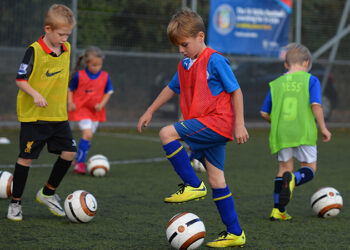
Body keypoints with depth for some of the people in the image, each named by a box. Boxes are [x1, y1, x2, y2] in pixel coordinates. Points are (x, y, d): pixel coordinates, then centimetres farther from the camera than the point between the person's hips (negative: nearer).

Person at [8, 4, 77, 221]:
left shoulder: (66, 49, 6)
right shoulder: (35, 51, -14)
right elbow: (21, 79, -14)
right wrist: (35, 94, -28)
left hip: (59, 114, 6)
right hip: (34, 115, -6)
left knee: (69, 152, 1)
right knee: (26, 157, -1)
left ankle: (48, 193, 20)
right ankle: (15, 202, 11)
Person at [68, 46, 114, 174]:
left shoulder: (105, 76, 0)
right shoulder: (79, 76, -8)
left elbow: (108, 92, 8)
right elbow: (70, 90, 3)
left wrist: (102, 104, -8)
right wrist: (70, 103, -12)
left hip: (96, 111, 4)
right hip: (81, 108, -4)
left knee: (88, 137, 8)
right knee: (87, 133, -20)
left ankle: (78, 161, 23)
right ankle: (80, 162, -14)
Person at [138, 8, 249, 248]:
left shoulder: (215, 61, -11)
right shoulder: (185, 66, 14)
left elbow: (235, 91, -10)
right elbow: (171, 88, 27)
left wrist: (239, 124, -13)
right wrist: (150, 111, 30)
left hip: (216, 122, -8)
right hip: (206, 129, 8)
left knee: (167, 133, -20)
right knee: (216, 178, 7)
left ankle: (193, 185, -14)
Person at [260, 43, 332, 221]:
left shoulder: (276, 84, 9)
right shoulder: (311, 80, 0)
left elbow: (265, 113, 10)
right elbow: (316, 105, -12)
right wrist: (323, 128, -2)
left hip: (281, 133, 3)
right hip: (304, 131, -3)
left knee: (285, 167, 13)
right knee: (309, 168, 8)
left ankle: (278, 210, 7)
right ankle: (293, 179, -26)